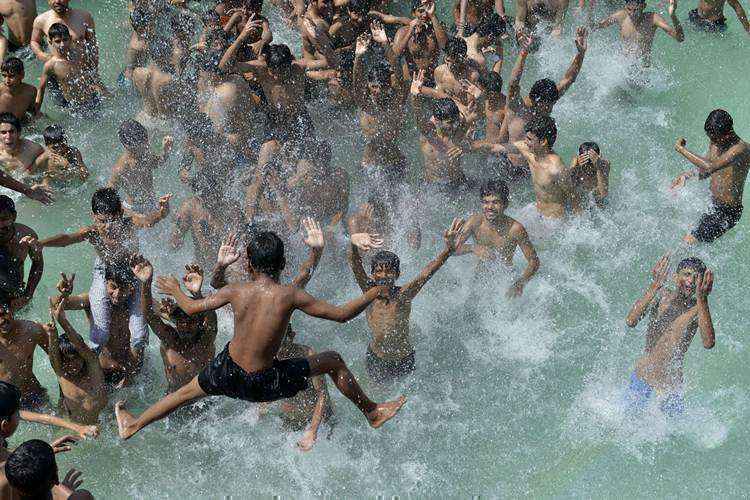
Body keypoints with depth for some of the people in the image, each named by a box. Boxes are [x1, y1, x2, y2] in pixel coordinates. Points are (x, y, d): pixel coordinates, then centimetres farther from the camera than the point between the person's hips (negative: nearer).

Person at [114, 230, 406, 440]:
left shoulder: (236, 292, -10)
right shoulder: (289, 296, -18)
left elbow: (191, 307, 5)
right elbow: (341, 314, -11)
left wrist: (174, 290, 26)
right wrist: (373, 294, 5)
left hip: (227, 373, 2)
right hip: (265, 383, -2)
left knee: (188, 392, 31)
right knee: (333, 361, 14)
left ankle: (131, 426, 46)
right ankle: (372, 413, 28)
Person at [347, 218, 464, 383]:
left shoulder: (403, 295, -20)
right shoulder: (370, 292, -15)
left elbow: (427, 273, -33)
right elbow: (355, 264, -26)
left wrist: (448, 250, -48)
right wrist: (353, 244, -48)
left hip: (404, 361, -1)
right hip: (376, 360, 2)